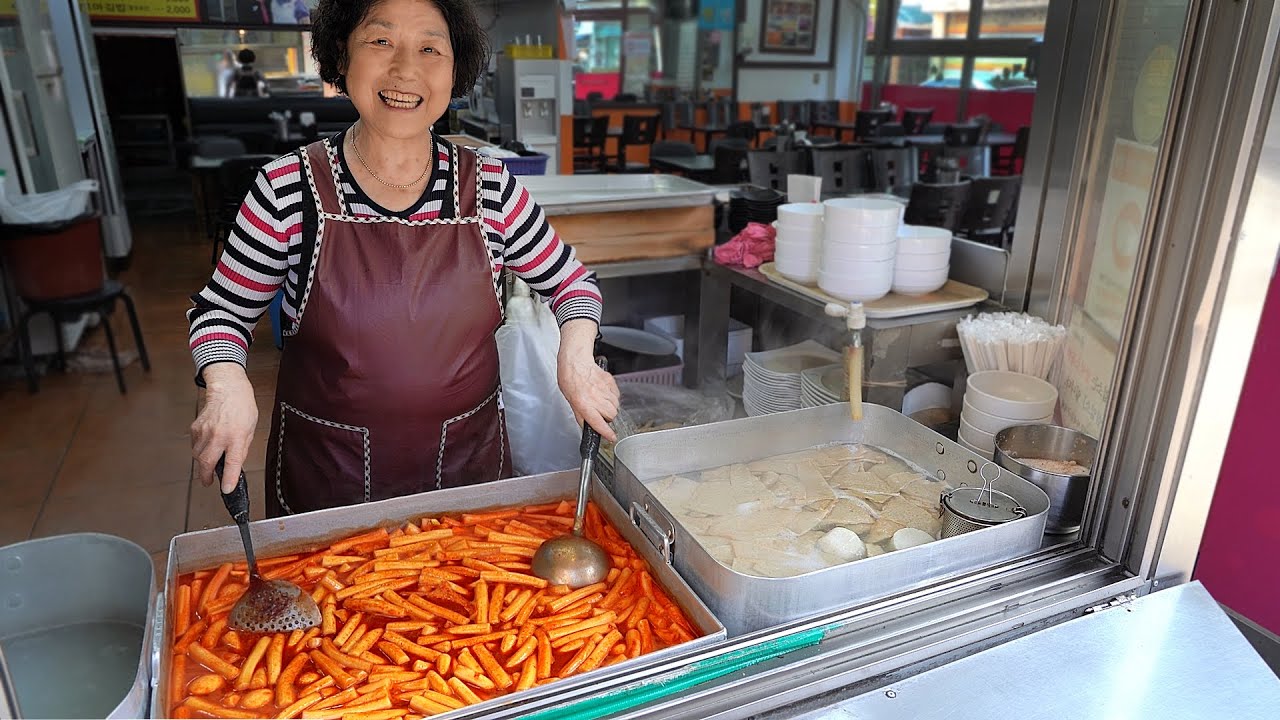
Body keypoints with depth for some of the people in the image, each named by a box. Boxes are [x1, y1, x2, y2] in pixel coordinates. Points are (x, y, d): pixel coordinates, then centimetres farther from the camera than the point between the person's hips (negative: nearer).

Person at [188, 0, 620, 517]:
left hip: (468, 460, 2)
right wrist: (228, 385, -21)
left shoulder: (492, 189, -7)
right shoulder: (288, 188, -11)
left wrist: (576, 355, -16)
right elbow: (222, 310, -1)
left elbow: (571, 282, 3)